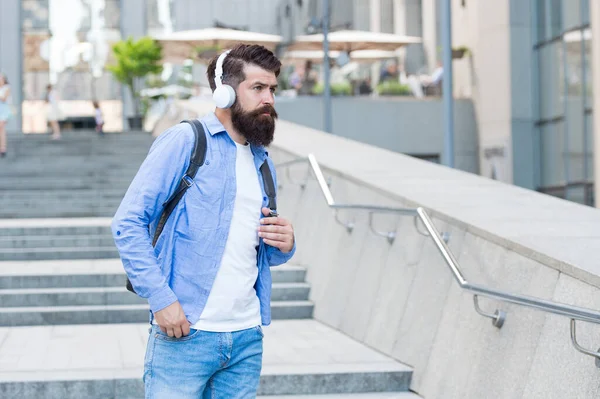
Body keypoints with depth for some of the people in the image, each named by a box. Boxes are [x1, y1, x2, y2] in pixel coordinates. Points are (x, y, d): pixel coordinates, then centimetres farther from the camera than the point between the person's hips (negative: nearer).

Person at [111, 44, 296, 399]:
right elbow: (128, 223, -10)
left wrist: (284, 246, 1)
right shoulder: (185, 141, -4)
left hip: (246, 338, 6)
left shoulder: (263, 162, 16)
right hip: (185, 333, -6)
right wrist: (161, 298, -17)